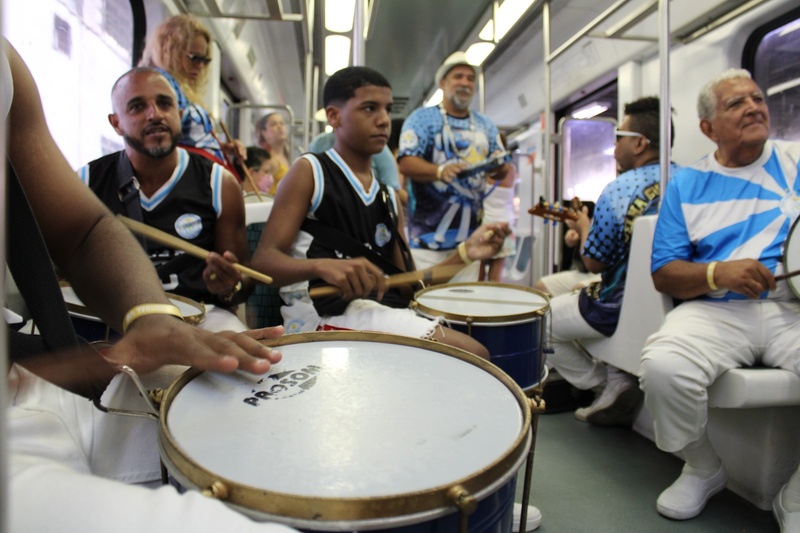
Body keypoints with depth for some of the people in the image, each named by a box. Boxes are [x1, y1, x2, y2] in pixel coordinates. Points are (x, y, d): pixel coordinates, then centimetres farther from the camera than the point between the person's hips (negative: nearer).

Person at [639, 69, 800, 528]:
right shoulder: (686, 186, 10)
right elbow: (664, 274, 4)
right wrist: (717, 272, -16)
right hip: (716, 310, 0)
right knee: (662, 367, -30)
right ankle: (703, 469, 3)